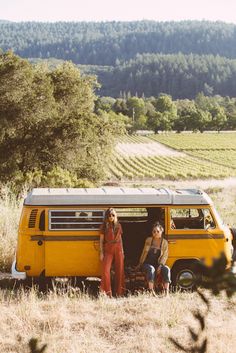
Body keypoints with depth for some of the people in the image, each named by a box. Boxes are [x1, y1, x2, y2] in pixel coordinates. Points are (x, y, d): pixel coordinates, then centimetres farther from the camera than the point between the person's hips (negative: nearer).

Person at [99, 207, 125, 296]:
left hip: (118, 249, 3)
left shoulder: (118, 225, 9)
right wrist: (101, 252, -6)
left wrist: (122, 251, 10)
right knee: (105, 270, -13)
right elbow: (101, 240, 1)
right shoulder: (104, 226, 2)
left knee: (119, 270, 2)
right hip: (108, 250, -3)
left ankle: (119, 292, 10)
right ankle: (107, 292, -8)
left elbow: (120, 239, 14)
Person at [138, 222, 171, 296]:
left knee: (166, 269, -31)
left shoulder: (164, 242, 3)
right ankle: (151, 292, -42)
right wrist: (140, 264, 11)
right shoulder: (148, 240, 5)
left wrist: (160, 265, -17)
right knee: (151, 269, -37)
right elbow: (144, 252, 11)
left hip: (157, 264, 1)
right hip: (147, 263, -1)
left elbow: (164, 256, -3)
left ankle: (166, 292, -37)